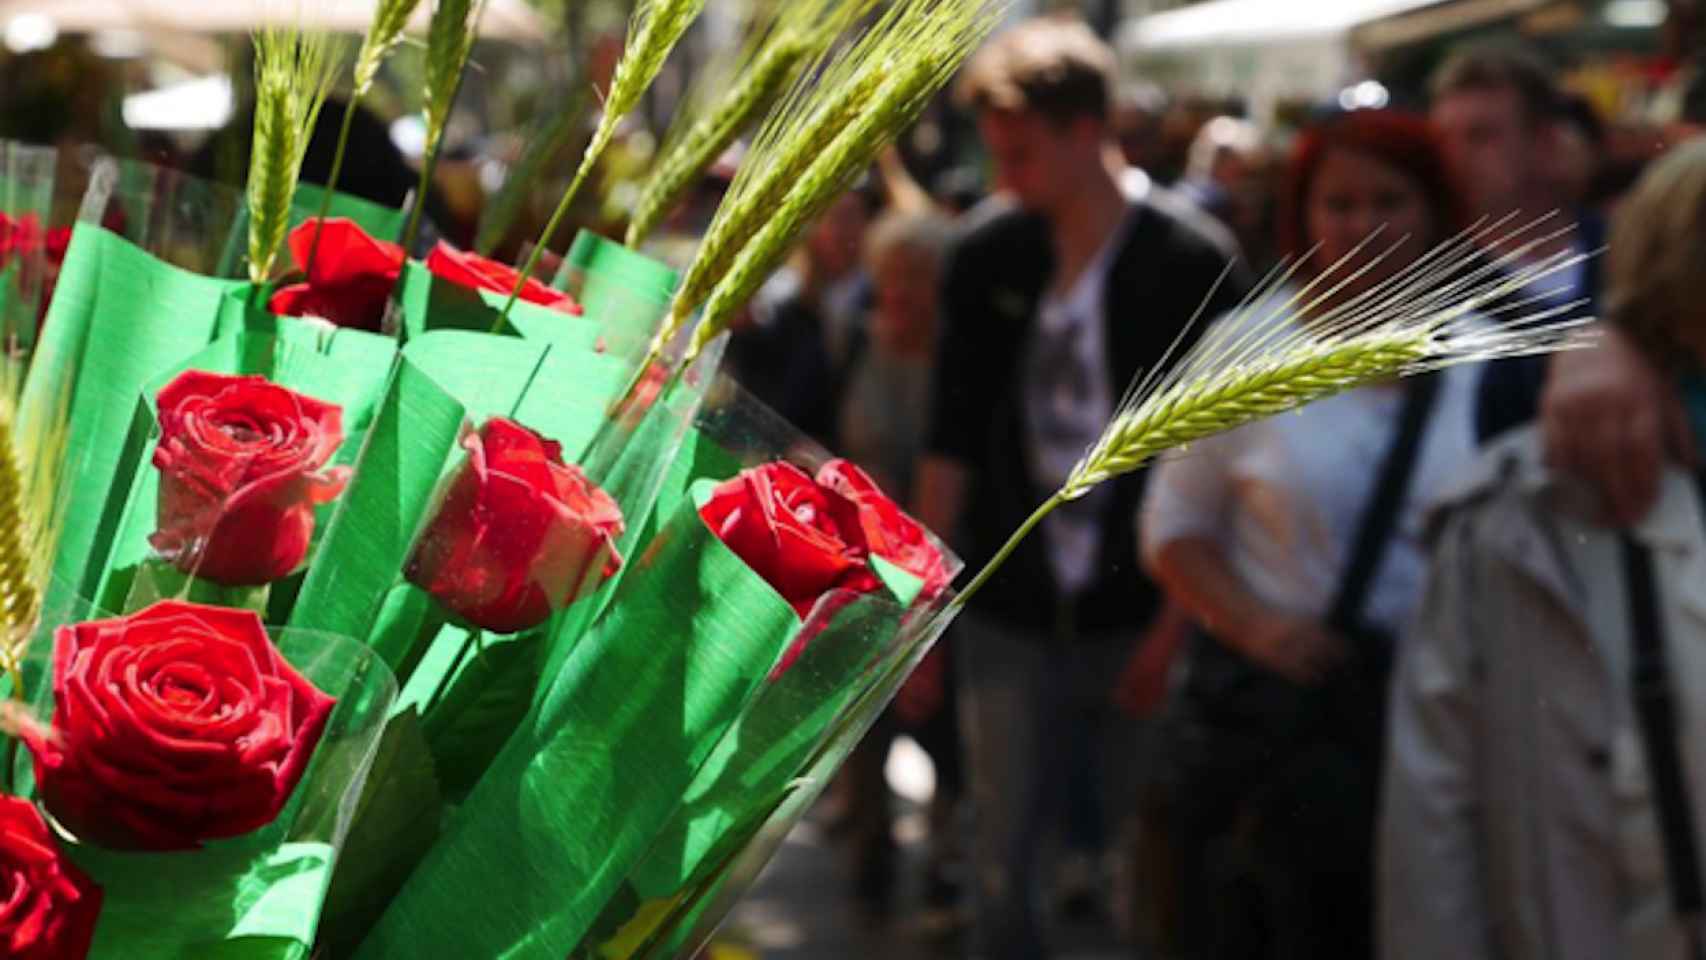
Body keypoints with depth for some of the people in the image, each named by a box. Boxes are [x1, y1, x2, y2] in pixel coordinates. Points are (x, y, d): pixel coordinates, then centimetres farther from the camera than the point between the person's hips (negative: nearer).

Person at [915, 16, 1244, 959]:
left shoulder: (1191, 261, -9)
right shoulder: (985, 253, 1)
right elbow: (952, 437, 5)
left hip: (1138, 616, -3)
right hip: (1007, 617, 3)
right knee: (1001, 856, 10)